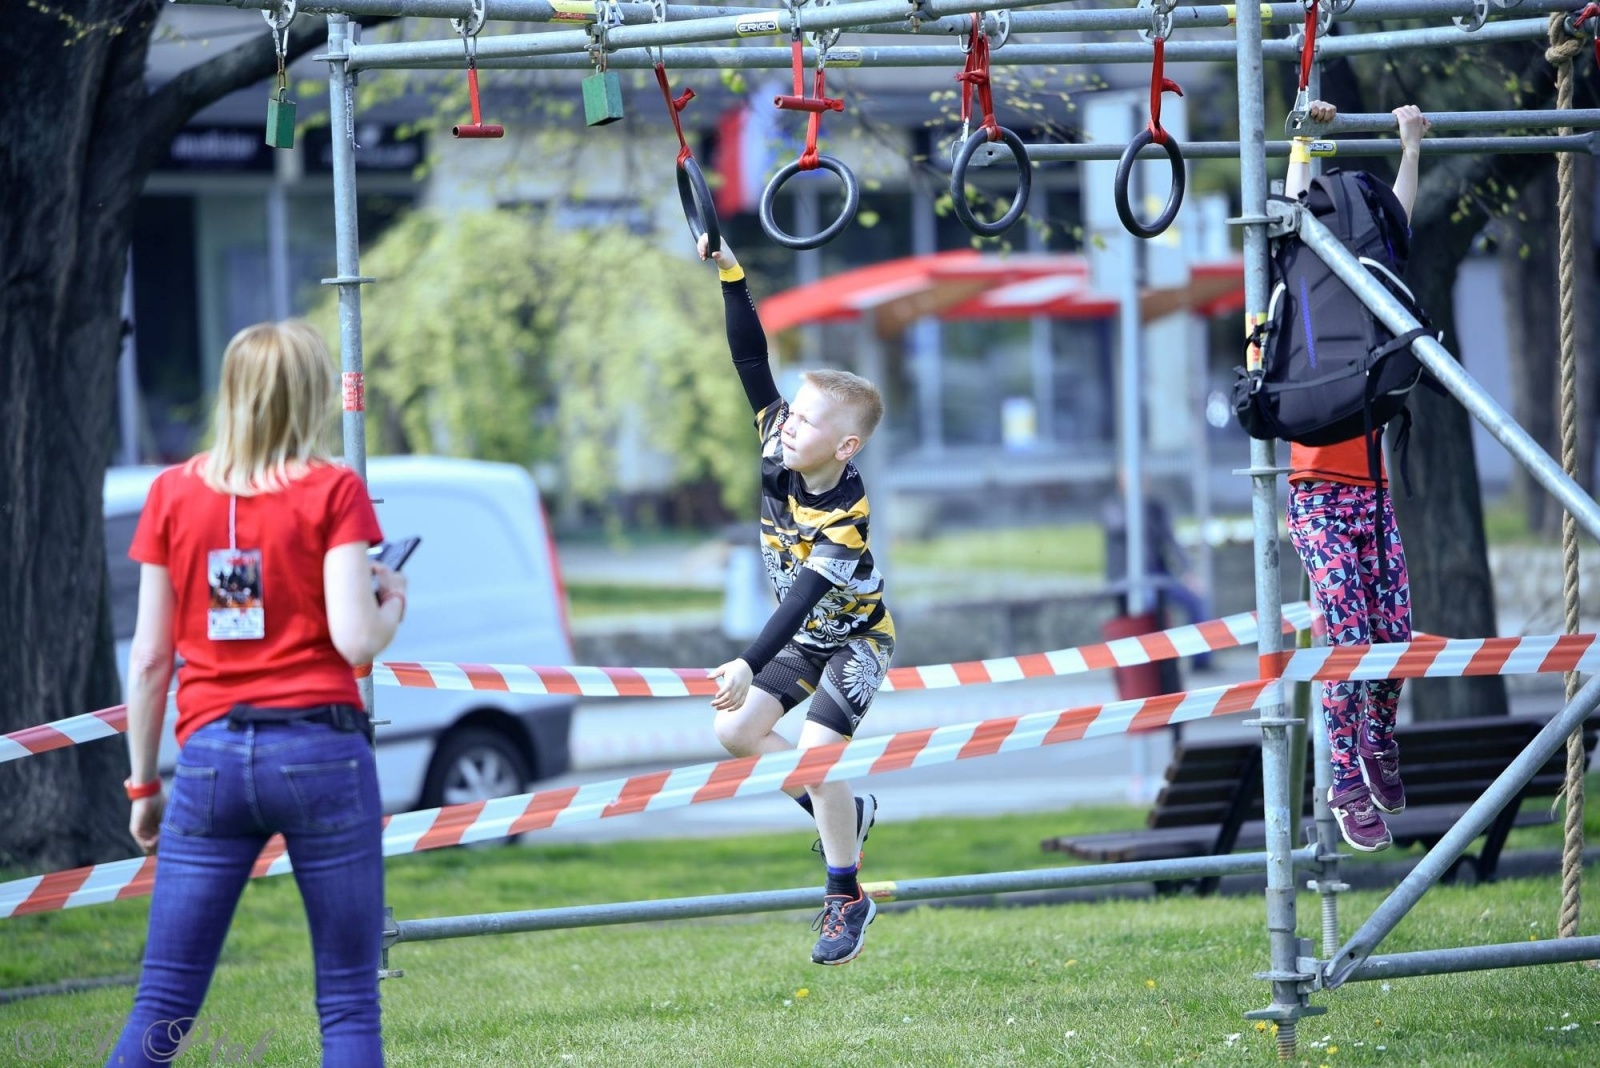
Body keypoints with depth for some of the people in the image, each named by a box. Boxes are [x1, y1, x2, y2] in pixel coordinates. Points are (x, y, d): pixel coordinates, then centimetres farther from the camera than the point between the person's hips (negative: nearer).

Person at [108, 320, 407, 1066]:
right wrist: (393, 602, 11)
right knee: (348, 1005, 2)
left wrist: (142, 784, 14)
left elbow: (149, 657, 7)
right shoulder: (332, 491, -2)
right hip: (321, 749, -3)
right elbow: (356, 641, -11)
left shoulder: (173, 494, 6)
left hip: (210, 754, 3)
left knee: (162, 1008, 3)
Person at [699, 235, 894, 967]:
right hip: (803, 635, 8)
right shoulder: (780, 446, -15)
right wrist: (732, 278, -26)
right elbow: (752, 365, -16)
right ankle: (845, 811, 20)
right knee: (733, 731, 1)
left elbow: (804, 597, -41)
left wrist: (750, 665, -50)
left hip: (854, 640, -8)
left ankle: (846, 900, -4)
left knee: (813, 750, -20)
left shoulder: (847, 516, -34)